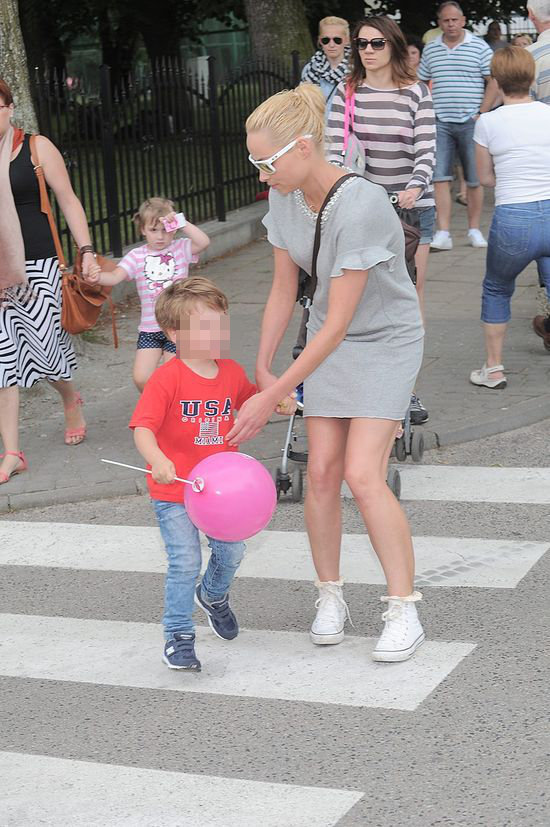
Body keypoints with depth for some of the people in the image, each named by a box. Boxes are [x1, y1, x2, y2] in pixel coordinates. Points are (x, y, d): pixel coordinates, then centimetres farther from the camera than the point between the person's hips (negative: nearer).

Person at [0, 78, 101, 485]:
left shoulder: (36, 148, 0)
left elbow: (68, 200, 2)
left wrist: (86, 249, -6)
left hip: (37, 265, -2)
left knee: (44, 342, -6)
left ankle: (71, 399, 31)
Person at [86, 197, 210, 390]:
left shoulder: (181, 248, -1)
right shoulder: (136, 256, 0)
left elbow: (204, 242, -19)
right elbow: (116, 276, -13)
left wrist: (182, 222, -23)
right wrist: (98, 278, -34)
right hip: (149, 328, 2)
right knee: (141, 378, -5)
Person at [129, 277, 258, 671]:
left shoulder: (232, 372, 1)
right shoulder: (167, 378, -19)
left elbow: (252, 401, 23)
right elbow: (142, 427, -26)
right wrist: (157, 460, -43)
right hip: (174, 491, -5)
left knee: (231, 551, 13)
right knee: (185, 562, -9)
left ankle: (213, 595, 46)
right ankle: (178, 637, 5)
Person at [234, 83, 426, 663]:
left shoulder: (361, 207, -31)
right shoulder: (286, 198, -8)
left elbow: (338, 323, -29)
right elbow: (283, 290, 5)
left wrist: (270, 398, -26)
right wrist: (261, 369, 3)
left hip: (385, 342, -6)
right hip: (327, 341, 6)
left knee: (362, 475, -15)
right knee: (321, 471, -1)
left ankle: (404, 610, -3)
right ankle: (329, 595, 17)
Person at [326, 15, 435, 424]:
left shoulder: (417, 93, -1)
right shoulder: (346, 93, 3)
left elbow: (426, 149, -8)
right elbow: (335, 148, -4)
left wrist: (416, 186, -28)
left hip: (413, 206, -1)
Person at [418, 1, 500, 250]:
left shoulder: (479, 47, 1)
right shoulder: (430, 50, 10)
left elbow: (494, 82, -1)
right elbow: (421, 83, 17)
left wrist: (481, 113, -8)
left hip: (470, 122, -2)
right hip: (440, 123, 2)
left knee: (474, 179, 3)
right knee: (439, 177, -7)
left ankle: (474, 230, 14)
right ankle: (443, 233, -8)